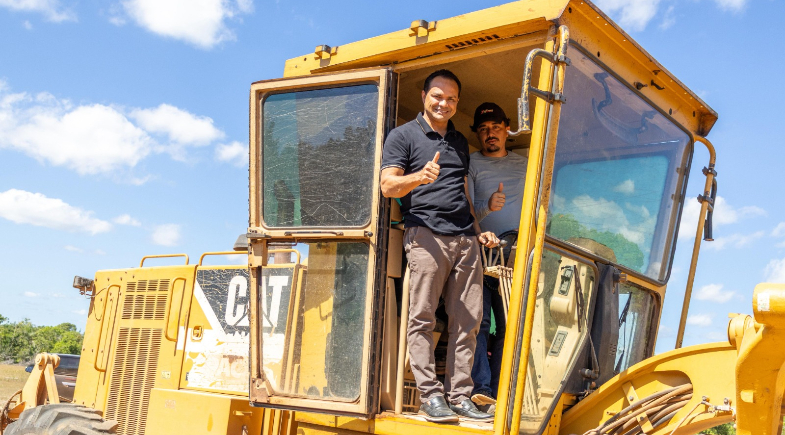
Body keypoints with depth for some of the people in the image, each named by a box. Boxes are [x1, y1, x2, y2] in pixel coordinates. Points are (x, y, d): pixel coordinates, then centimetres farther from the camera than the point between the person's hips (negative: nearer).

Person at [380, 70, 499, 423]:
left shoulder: (460, 142, 24)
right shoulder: (403, 135, 6)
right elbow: (388, 186, -4)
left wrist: (478, 231, 19)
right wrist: (420, 176, -22)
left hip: (465, 239, 6)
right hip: (426, 235, -6)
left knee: (467, 320, 2)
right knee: (423, 317, -6)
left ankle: (459, 396, 7)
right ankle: (430, 396, -1)